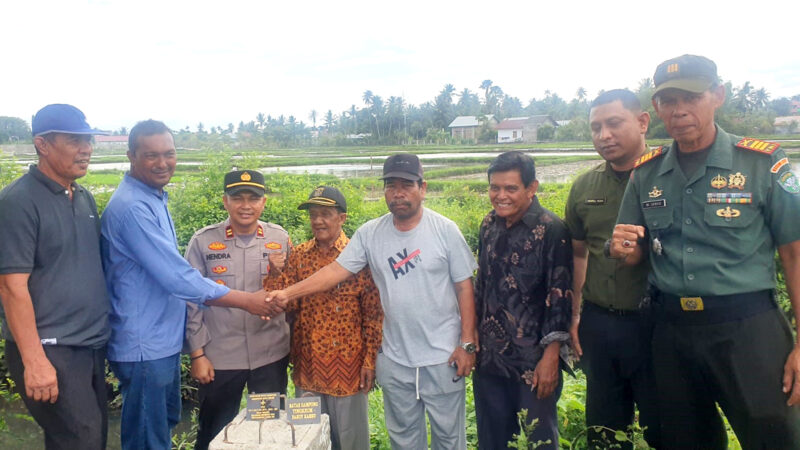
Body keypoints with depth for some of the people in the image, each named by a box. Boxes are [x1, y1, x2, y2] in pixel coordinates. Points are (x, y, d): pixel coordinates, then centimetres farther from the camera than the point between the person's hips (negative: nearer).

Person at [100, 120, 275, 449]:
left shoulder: (155, 199, 8)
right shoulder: (132, 207, -23)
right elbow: (177, 277, -26)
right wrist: (247, 301, -18)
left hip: (164, 338, 10)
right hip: (145, 347, -10)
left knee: (166, 424, 24)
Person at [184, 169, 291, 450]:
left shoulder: (280, 239, 0)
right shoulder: (203, 241, -6)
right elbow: (193, 301, -2)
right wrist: (197, 354, -3)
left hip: (271, 355, 1)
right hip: (219, 357, -1)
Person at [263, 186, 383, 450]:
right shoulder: (299, 255, 4)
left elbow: (374, 314, -8)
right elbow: (289, 304, -1)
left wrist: (370, 361, -11)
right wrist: (275, 272, -16)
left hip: (347, 366, -4)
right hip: (308, 367, 4)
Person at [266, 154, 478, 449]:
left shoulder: (445, 230, -9)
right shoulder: (370, 233, -3)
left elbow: (464, 287, -6)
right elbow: (336, 271, -6)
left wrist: (467, 344, -8)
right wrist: (288, 293, -18)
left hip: (442, 357, -2)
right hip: (395, 360, 3)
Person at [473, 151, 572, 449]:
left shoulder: (551, 230, -13)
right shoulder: (489, 225, 5)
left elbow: (559, 297, -14)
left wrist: (551, 357, -17)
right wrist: (473, 339, 14)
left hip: (533, 362, -5)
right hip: (489, 358, 6)